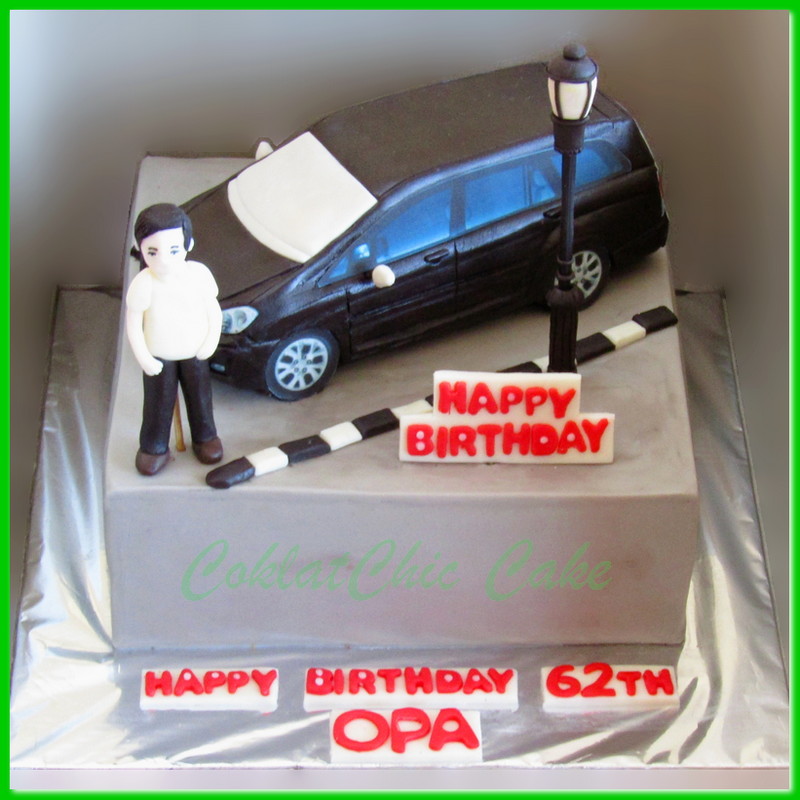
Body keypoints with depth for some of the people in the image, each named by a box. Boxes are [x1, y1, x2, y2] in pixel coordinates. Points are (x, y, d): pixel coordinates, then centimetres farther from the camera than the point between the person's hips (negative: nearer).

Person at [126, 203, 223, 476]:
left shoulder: (198, 274, -19)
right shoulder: (143, 284, -26)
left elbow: (214, 310, -6)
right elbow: (133, 323, -17)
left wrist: (211, 341, -13)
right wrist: (143, 358, -16)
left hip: (195, 354, 2)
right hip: (159, 359, -2)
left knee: (200, 396, 21)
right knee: (158, 403, 13)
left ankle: (204, 437, 45)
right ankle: (154, 448, 34)